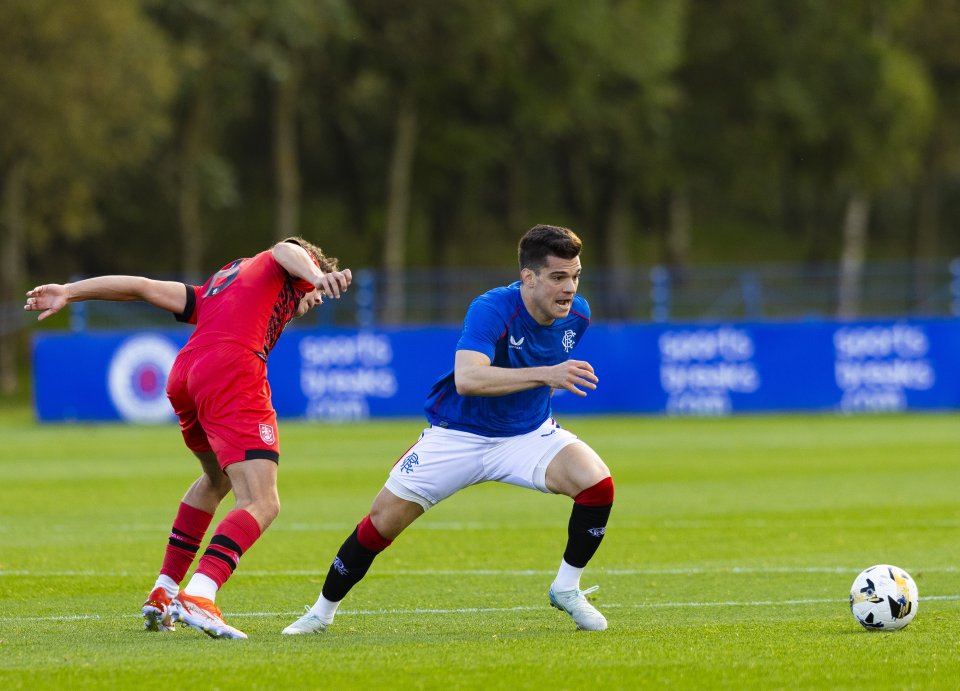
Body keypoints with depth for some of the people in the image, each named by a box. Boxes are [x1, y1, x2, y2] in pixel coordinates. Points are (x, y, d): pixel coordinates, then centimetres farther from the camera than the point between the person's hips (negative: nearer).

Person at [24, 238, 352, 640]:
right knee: (262, 505, -13)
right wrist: (317, 275, -23)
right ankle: (198, 598, -35)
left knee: (216, 479, 34)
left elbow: (143, 287, 33)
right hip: (233, 371, -8)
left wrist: (69, 293, 34)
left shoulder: (213, 292, 36)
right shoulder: (291, 266, 21)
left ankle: (162, 594, 35)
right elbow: (287, 250, -3)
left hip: (183, 374, 8)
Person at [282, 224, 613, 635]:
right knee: (384, 519, -4)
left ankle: (566, 589, -2)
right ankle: (322, 612, 18)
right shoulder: (492, 309, -29)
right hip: (459, 435, -4)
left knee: (598, 481, -23)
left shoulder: (576, 314, -9)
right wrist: (544, 375, -53)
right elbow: (467, 377, -46)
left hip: (529, 433, 4)